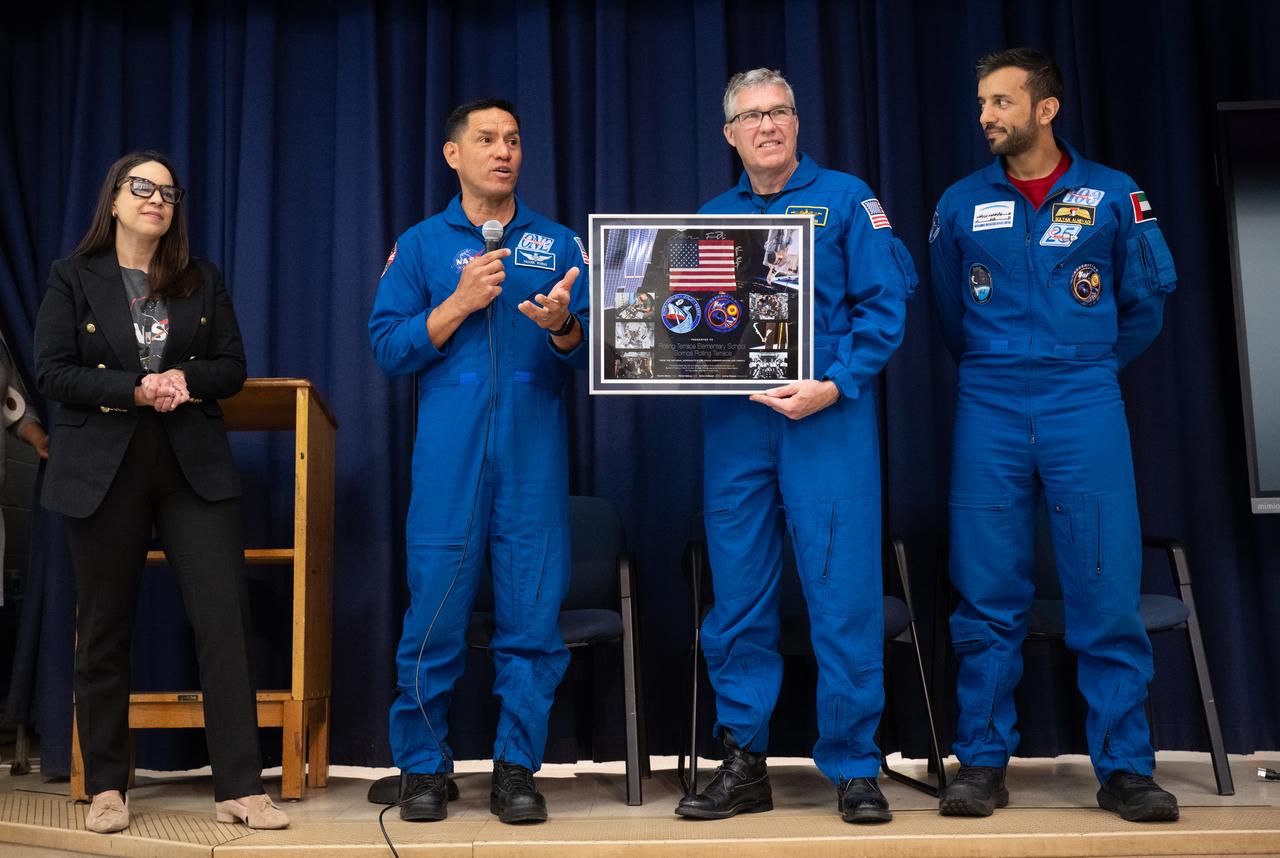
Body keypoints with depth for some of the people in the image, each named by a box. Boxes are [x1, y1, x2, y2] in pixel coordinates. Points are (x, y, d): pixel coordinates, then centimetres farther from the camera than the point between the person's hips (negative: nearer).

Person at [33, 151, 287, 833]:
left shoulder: (202, 281, 12)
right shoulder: (73, 278, 5)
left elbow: (232, 368, 9)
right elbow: (51, 373, -3)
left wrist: (185, 379, -12)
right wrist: (134, 388, -16)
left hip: (193, 467, 2)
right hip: (104, 470, -1)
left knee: (225, 615, -7)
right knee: (104, 626, 6)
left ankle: (239, 787, -2)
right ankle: (106, 787, 18)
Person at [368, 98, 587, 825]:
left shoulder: (558, 243, 13)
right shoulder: (421, 245, 11)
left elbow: (591, 350, 7)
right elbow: (388, 347, 2)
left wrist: (562, 326, -14)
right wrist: (460, 303, -8)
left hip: (535, 453, 1)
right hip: (449, 456, -1)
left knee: (533, 615, 0)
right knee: (435, 613, 0)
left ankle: (518, 768, 13)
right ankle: (424, 767, 15)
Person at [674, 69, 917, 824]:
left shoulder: (844, 198, 5)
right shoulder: (712, 218, 15)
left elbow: (886, 302, -3)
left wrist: (834, 386, -14)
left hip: (829, 415, -3)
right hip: (736, 418, 4)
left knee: (844, 592, -4)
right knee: (739, 597, 5)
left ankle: (854, 767, 8)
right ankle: (744, 764, 17)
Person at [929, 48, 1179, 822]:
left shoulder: (1113, 195, 4)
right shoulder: (962, 204, 7)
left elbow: (1148, 297, 13)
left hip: (1085, 409, -1)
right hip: (991, 413, 1)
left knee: (1108, 591, -3)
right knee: (989, 598, 2)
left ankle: (1125, 768, 8)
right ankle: (983, 764, 11)